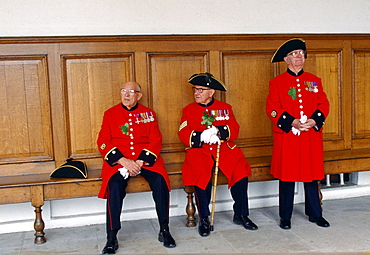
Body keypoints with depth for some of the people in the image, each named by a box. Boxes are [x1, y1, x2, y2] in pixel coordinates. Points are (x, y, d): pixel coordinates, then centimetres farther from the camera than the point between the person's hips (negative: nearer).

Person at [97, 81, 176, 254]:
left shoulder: (149, 114, 11)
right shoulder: (110, 114, 10)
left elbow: (156, 141, 2)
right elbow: (103, 142, 1)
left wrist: (140, 162, -14)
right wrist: (124, 161, -14)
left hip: (145, 159, 1)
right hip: (118, 160, 0)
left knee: (160, 181, -27)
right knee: (115, 185, -30)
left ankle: (164, 230, -11)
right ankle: (112, 238, -19)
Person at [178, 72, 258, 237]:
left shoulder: (225, 108, 14)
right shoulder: (188, 110, 12)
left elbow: (234, 130, 1)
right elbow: (183, 135, 0)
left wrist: (219, 131, -20)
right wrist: (201, 136, -19)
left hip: (224, 149, 1)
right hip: (199, 151, -1)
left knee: (241, 170, -23)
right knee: (201, 175, -31)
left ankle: (241, 215, -5)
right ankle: (204, 219, -15)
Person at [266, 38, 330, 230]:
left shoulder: (314, 81, 13)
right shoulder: (276, 82, 3)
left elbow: (323, 104, 8)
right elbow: (272, 109, -6)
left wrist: (314, 120, -12)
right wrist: (292, 122, -19)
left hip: (312, 136, 3)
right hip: (287, 137, -3)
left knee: (312, 175, 9)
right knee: (286, 177, 2)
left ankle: (315, 214, 24)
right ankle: (285, 217, 14)